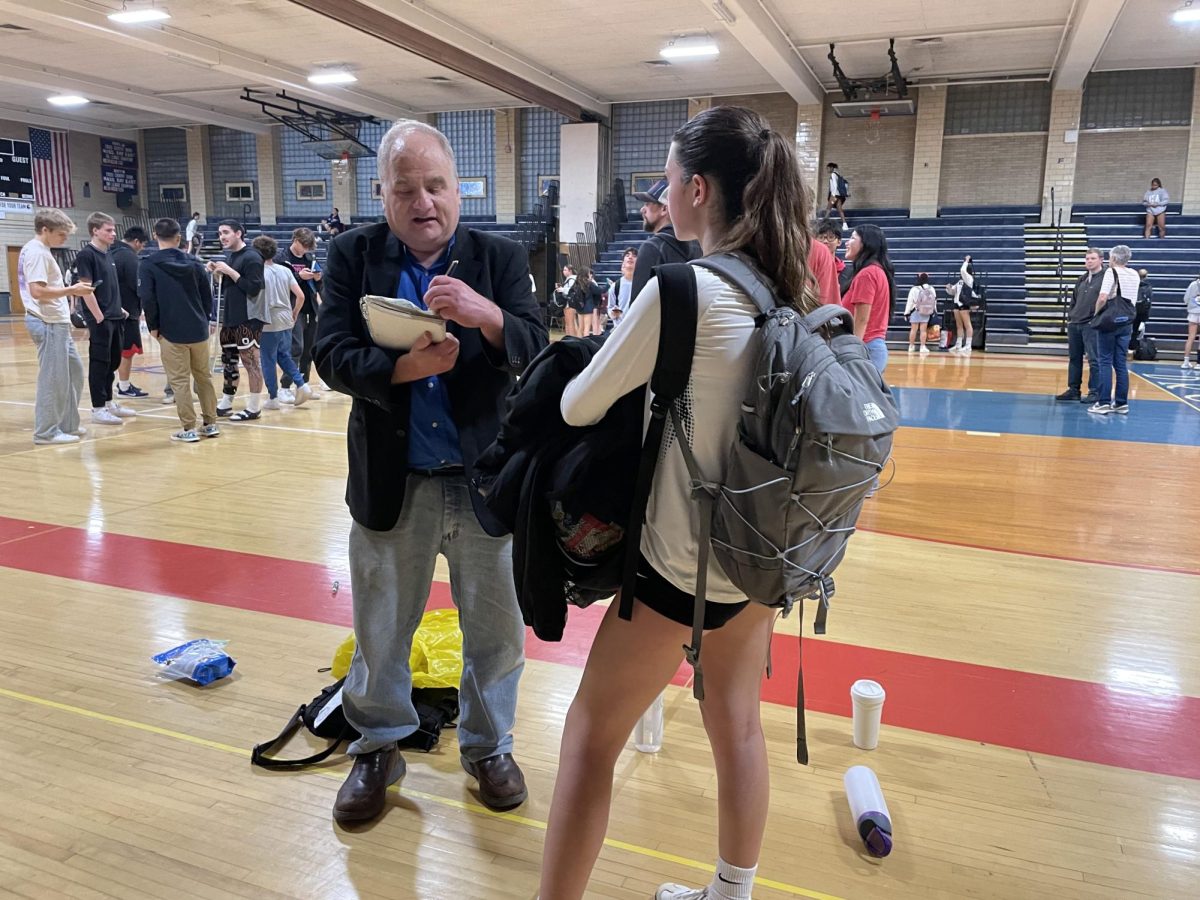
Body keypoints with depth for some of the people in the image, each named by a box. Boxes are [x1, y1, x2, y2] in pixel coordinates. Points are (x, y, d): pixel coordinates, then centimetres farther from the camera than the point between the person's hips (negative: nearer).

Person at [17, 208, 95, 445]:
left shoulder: (38, 251, 16)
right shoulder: (37, 252, -14)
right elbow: (37, 291, -23)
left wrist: (69, 291, 11)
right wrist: (71, 290, -18)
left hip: (56, 323, 10)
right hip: (48, 324, -10)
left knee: (74, 370, 16)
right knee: (53, 379, -4)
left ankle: (67, 424, 23)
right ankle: (46, 431, 4)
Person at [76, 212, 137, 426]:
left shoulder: (108, 254, 15)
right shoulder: (86, 255, -11)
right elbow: (86, 289, -16)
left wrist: (119, 308, 15)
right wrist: (99, 318, -17)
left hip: (115, 318, 8)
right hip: (100, 319, -8)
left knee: (113, 361, 14)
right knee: (99, 363, -4)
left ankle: (109, 403, 24)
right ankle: (98, 409, 2)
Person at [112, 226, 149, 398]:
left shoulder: (113, 253, 11)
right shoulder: (130, 257, -16)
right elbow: (137, 286, -20)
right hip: (127, 311, -9)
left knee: (121, 350, 17)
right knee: (127, 350, -1)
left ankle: (123, 383, 25)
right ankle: (124, 387, 5)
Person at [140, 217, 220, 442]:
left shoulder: (149, 264, -6)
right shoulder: (193, 262, 5)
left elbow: (147, 298, -12)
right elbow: (207, 296, 7)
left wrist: (153, 326, 0)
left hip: (171, 332, -4)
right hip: (199, 330, 4)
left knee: (180, 381, 1)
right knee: (204, 377, 14)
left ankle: (188, 428, 2)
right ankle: (210, 423, 18)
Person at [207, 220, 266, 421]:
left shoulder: (251, 257, -11)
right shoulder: (231, 256, 14)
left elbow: (253, 289, -19)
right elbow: (228, 287, 19)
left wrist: (230, 272, -19)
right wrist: (217, 272, 3)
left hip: (249, 319, -9)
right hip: (230, 318, 9)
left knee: (250, 361, -4)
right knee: (229, 360, 14)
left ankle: (254, 408, 3)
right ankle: (225, 404, 23)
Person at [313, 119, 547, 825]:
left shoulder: (501, 258, -1)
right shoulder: (353, 256, -1)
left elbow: (536, 350, -12)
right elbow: (332, 356, -9)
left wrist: (487, 316, -32)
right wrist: (402, 368, -27)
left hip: (486, 477, 0)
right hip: (392, 482, 1)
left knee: (496, 627, 14)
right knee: (380, 630, 16)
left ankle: (489, 745, 38)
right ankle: (378, 747, 40)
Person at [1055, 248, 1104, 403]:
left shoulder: (1106, 278, -5)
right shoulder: (1081, 279, 17)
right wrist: (1070, 317, 13)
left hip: (1092, 326, -7)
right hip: (1074, 325, 7)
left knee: (1094, 360, -4)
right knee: (1074, 359, 11)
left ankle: (1095, 392, 2)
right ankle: (1073, 390, 18)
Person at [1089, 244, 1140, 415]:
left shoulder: (1111, 272, -9)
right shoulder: (1134, 274, 10)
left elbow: (1102, 298, -19)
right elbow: (1129, 298, 15)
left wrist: (1096, 313, -5)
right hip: (1126, 323, 5)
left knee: (1105, 362, -3)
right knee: (1121, 363, 9)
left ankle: (1104, 402, -5)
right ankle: (1121, 403, 10)